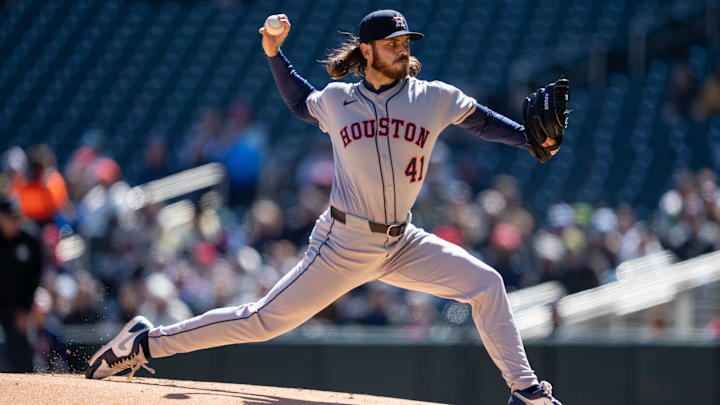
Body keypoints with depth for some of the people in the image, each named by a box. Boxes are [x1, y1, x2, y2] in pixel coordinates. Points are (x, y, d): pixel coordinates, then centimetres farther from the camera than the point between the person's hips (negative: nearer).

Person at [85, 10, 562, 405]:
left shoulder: (434, 98, 0)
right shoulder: (336, 100, 0)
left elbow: (483, 120, 9)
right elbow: (300, 104, 22)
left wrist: (532, 138, -8)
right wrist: (274, 54, 9)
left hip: (402, 245, 3)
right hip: (343, 245, -3)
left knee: (486, 284, -7)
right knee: (264, 320, -5)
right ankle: (146, 342, 4)